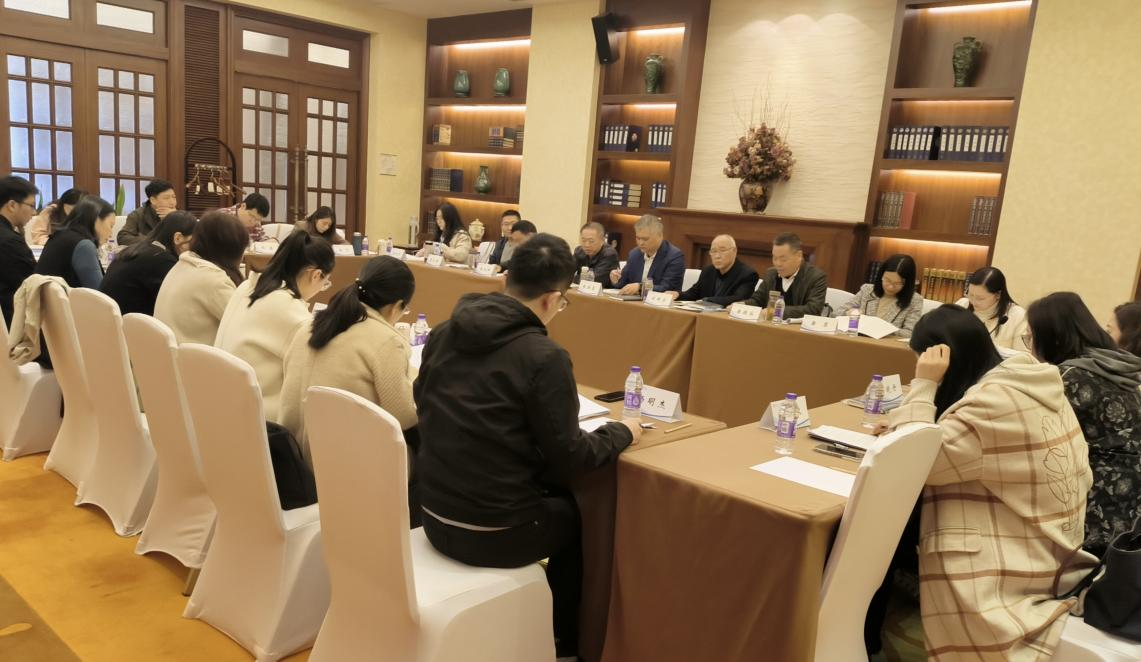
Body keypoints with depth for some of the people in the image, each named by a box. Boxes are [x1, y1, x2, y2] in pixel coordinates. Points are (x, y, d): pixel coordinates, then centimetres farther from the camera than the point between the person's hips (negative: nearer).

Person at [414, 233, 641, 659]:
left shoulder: (443, 334, 0)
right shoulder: (544, 357, -20)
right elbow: (568, 461, -14)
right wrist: (621, 433, 4)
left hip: (435, 514, 7)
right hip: (493, 530, -6)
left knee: (554, 497, 29)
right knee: (579, 515, 22)